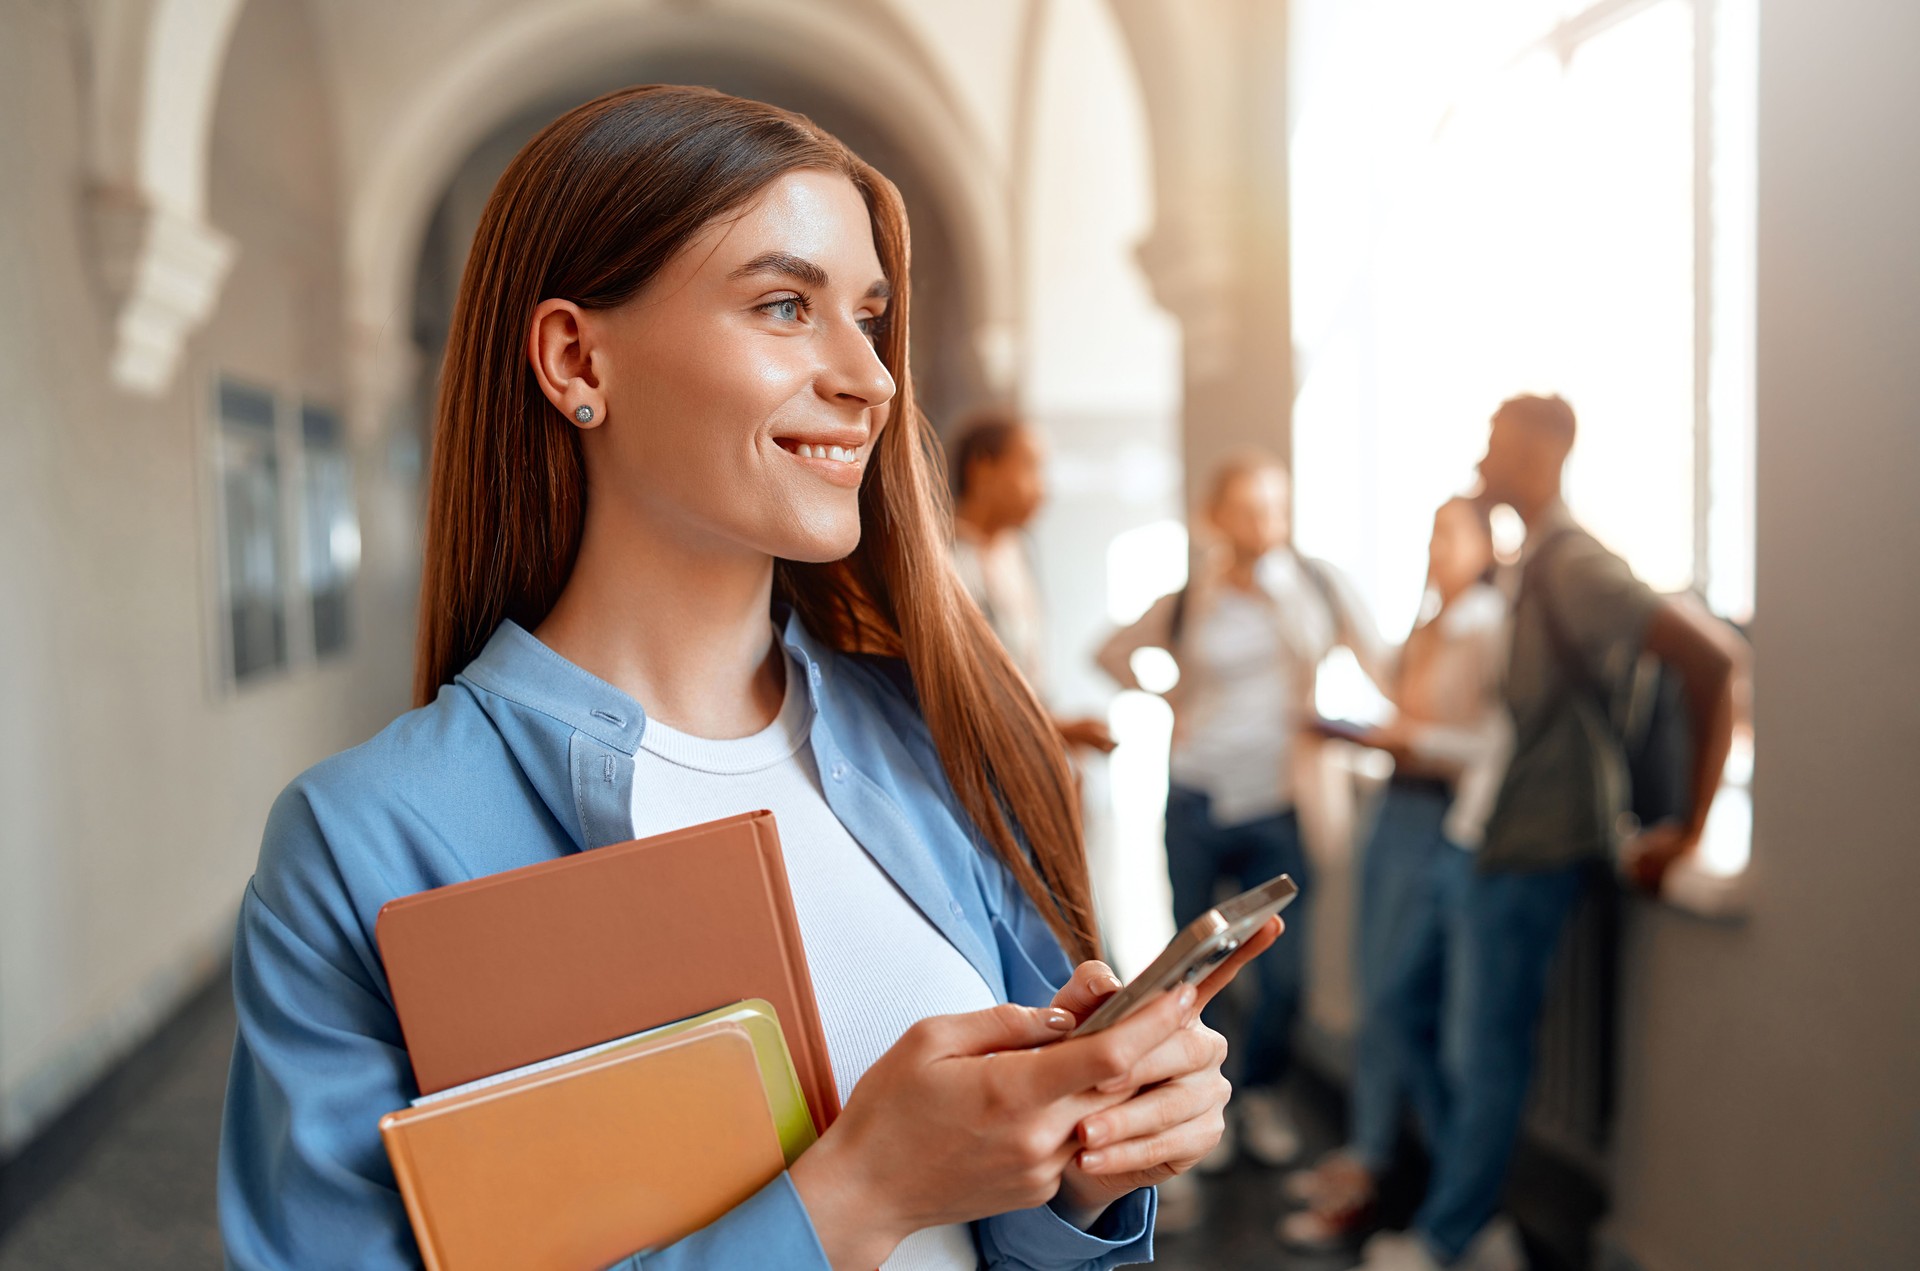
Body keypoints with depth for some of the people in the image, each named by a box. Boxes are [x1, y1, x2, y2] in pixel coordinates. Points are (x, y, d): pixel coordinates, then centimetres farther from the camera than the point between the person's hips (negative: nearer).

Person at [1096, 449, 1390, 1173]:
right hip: (1198, 802, 0)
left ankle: (1261, 1094, 25)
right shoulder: (1187, 603, 2)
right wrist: (1170, 705, 4)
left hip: (1280, 805, 0)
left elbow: (1381, 666, 5)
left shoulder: (1320, 585, 2)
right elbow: (1113, 653, 15)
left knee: (1284, 971, 1)